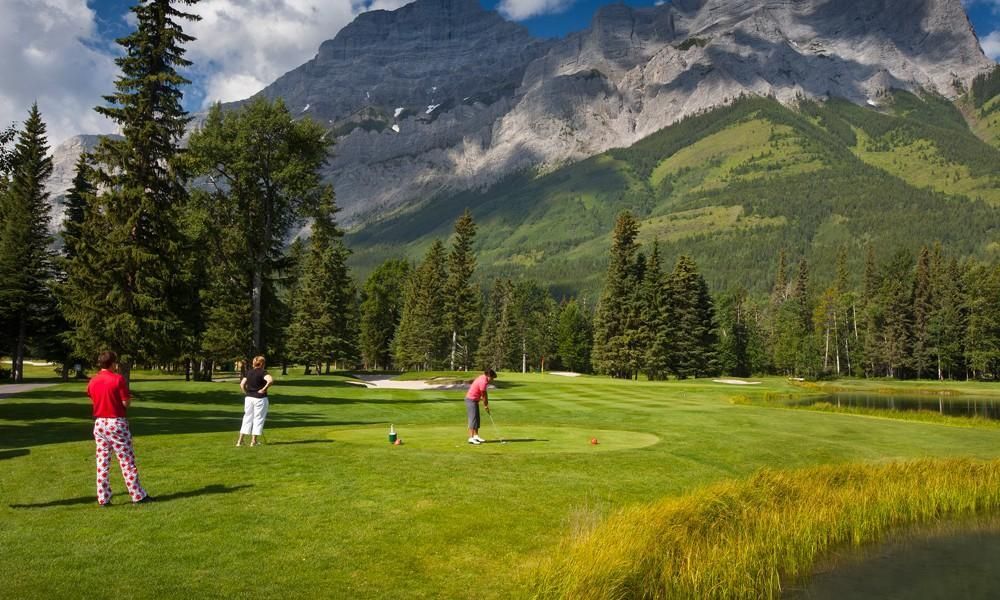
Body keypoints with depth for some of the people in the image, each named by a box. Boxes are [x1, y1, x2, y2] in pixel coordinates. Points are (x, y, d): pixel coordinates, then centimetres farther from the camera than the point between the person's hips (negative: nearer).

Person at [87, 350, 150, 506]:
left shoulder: (92, 381, 4)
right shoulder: (118, 379, -13)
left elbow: (94, 401, 13)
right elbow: (126, 403, -12)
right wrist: (130, 398, 8)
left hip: (99, 423, 5)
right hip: (116, 423, -5)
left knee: (102, 462, 8)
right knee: (127, 461, 1)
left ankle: (103, 498, 10)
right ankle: (138, 495, 5)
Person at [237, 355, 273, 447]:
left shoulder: (249, 372, 8)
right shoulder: (262, 372, -10)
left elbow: (242, 384, 7)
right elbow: (270, 380, -27)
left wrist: (246, 393, 11)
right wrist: (264, 389, -17)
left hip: (248, 397, 5)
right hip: (260, 398, -5)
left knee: (247, 418, 12)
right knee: (258, 418, 5)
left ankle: (240, 440, 11)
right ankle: (254, 441, 7)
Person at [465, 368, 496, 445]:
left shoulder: (483, 378, 9)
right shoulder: (483, 382, -23)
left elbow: (485, 393, 13)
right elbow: (483, 395, -14)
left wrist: (486, 404, 10)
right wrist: (485, 405, -2)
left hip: (474, 400, 10)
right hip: (471, 400, -10)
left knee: (476, 418, 13)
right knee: (473, 419, -12)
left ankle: (476, 436, 19)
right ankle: (471, 438, -15)